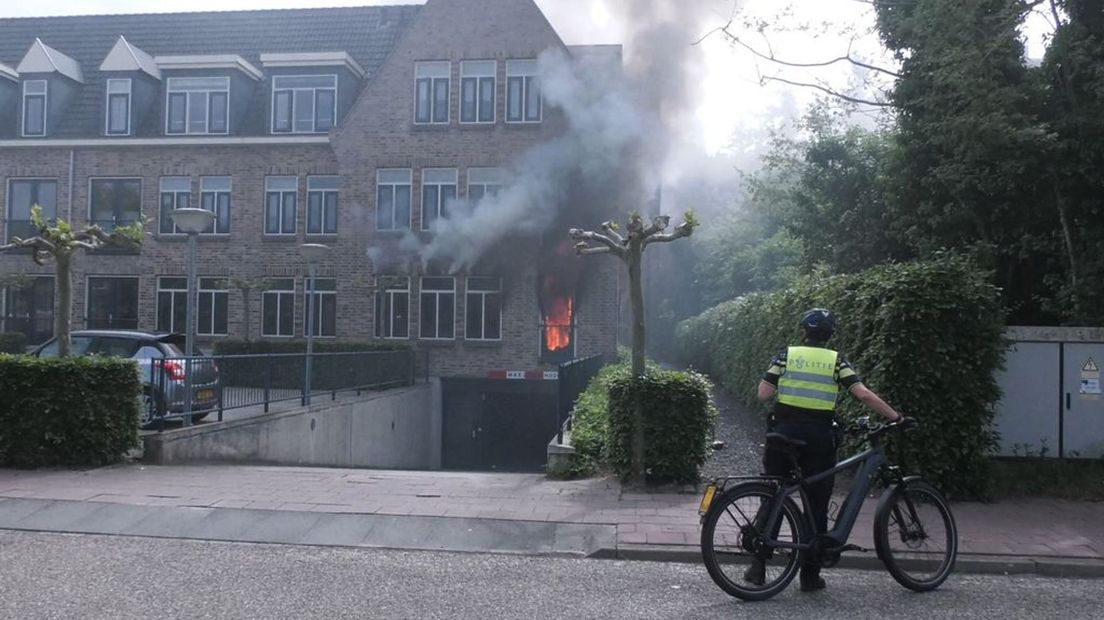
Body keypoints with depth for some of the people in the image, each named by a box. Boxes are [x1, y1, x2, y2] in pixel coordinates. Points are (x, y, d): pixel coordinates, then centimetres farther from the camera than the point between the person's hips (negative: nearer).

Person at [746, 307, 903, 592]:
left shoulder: (787, 354, 3)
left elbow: (764, 394, -3)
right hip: (819, 437, 0)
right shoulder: (836, 360, 3)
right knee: (817, 506, 9)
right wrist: (895, 416, 1)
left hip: (784, 433, 1)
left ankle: (758, 567, 11)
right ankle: (810, 574, 12)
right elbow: (864, 394, -8)